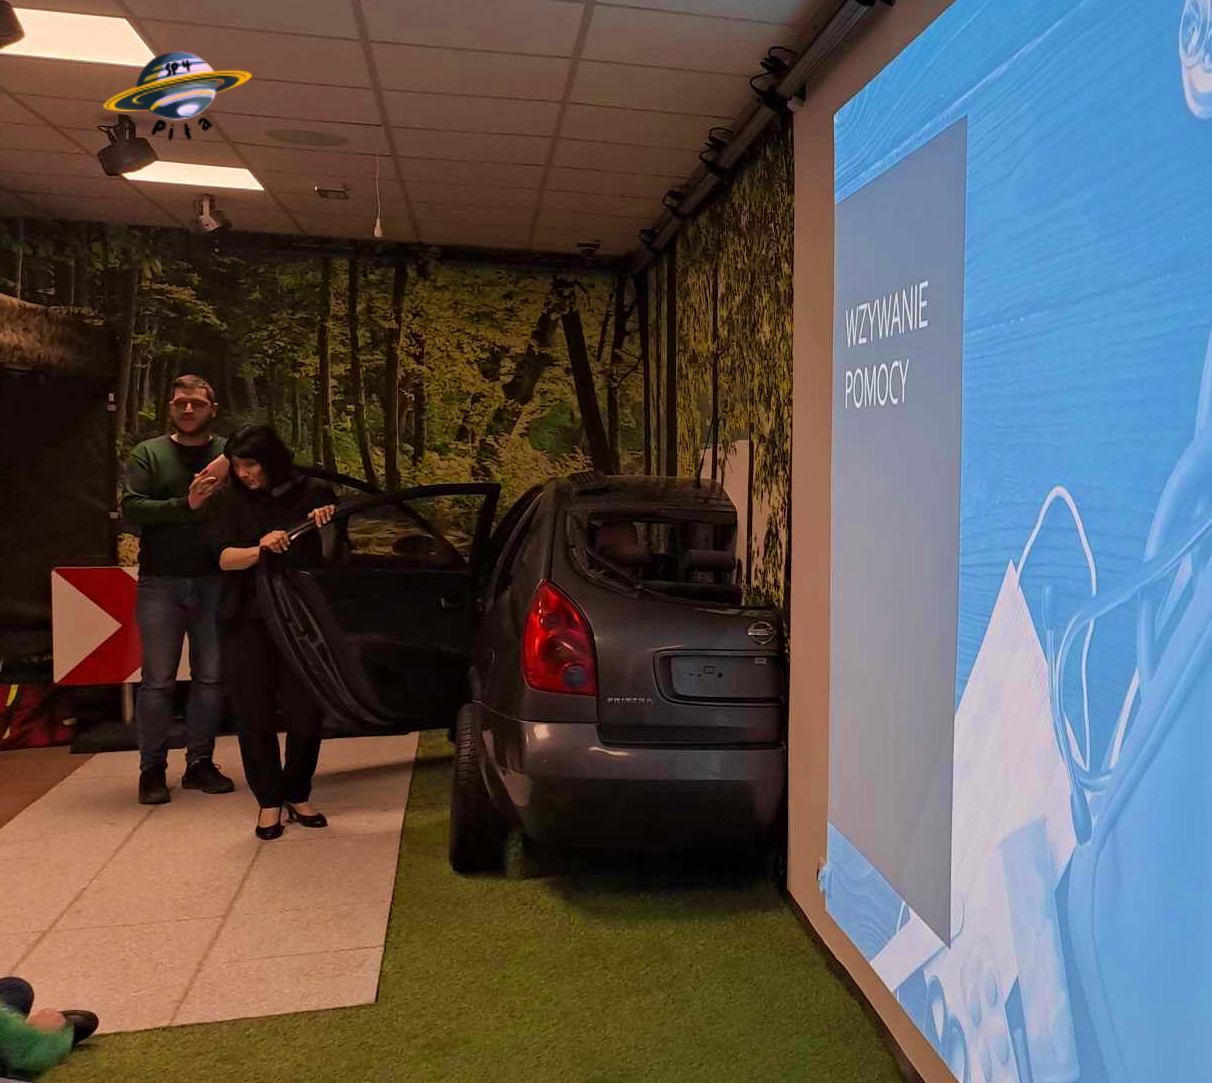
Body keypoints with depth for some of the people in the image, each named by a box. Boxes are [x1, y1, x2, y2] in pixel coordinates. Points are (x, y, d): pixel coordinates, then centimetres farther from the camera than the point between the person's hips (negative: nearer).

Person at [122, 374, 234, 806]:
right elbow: (131, 509, -6)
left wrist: (227, 473, -20)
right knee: (158, 680, 2)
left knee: (210, 677, 7)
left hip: (214, 581, 1)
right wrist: (185, 505, -19)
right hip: (160, 583, -1)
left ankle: (200, 762, 18)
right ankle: (152, 769, 12)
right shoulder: (148, 454, 6)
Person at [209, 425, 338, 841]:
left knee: (305, 713, 3)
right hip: (247, 623, 1)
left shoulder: (312, 493, 0)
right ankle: (269, 801, 15)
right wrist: (258, 549, -25)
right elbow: (224, 558, -5)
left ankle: (298, 795, 21)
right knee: (255, 716, 3)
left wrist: (326, 525, -22)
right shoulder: (235, 502, 5)